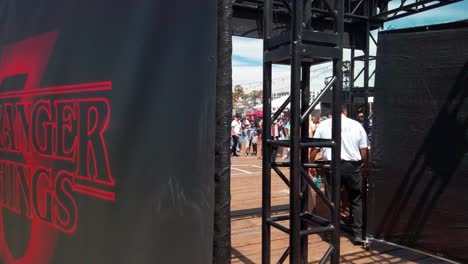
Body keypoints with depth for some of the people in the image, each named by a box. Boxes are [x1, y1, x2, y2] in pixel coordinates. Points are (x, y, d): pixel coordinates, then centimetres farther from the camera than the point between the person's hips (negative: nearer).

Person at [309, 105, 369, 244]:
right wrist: (366, 166, 19)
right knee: (356, 201, 11)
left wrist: (311, 164, 21)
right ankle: (358, 234, 12)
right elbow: (364, 150, 5)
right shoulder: (357, 125, 5)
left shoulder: (323, 125, 4)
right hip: (353, 166, 0)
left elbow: (314, 148, 7)